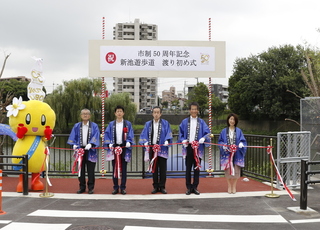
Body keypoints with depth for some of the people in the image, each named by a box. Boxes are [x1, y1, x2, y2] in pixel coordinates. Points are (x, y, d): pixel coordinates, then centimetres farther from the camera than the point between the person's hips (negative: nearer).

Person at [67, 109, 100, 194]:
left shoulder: (94, 126, 3)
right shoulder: (77, 126, 9)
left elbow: (96, 136, -8)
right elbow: (73, 137, 6)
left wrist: (90, 144, -24)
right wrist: (74, 144, -11)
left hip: (90, 151, -2)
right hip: (80, 150, 2)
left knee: (90, 170, 1)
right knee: (81, 169, 6)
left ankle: (91, 187, 10)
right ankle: (82, 187, 16)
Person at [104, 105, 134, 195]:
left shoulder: (128, 124, 6)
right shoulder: (111, 124, 8)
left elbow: (130, 135, 2)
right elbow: (107, 135, 5)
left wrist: (128, 142, -15)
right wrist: (109, 143, -10)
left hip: (124, 148, -1)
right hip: (114, 147, 1)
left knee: (123, 169, 2)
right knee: (115, 168, 4)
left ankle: (123, 187, 9)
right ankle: (115, 187, 12)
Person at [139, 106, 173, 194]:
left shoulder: (165, 123, 4)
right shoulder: (148, 124, 10)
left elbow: (168, 133, -5)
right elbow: (144, 134, 4)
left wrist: (167, 141, -22)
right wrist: (145, 142, -14)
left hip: (162, 149, -2)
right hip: (152, 148, 2)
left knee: (162, 169, 1)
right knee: (154, 168, 7)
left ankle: (162, 187, 11)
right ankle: (155, 187, 15)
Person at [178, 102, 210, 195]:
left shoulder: (201, 122, 5)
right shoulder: (185, 122, 6)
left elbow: (207, 132, 0)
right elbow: (181, 133, 8)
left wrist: (203, 138, -19)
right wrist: (183, 140, -10)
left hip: (198, 148, 0)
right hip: (188, 147, 0)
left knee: (197, 168, 6)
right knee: (188, 168, 5)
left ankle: (195, 187, 16)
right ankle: (189, 187, 13)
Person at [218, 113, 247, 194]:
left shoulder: (239, 131, 6)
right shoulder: (224, 131, 7)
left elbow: (243, 140, 4)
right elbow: (220, 141, 7)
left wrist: (241, 144, -18)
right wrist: (223, 145, -13)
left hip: (236, 154, 0)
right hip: (227, 153, 0)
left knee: (236, 170, 1)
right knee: (228, 170, 1)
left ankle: (234, 186, 15)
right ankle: (229, 186, 15)